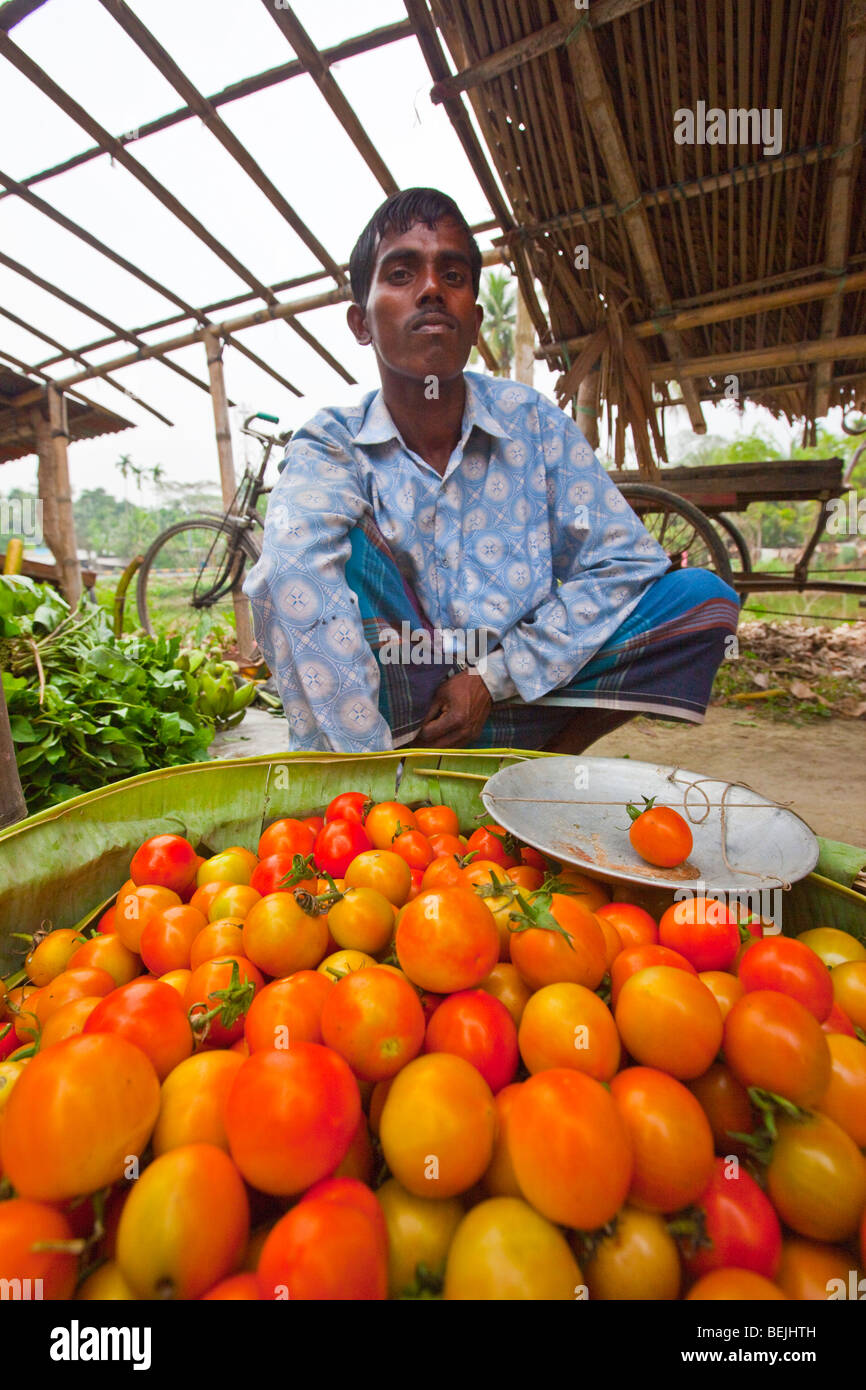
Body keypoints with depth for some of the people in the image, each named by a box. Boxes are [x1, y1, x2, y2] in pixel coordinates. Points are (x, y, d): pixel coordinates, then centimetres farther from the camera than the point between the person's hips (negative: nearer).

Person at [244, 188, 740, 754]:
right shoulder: (332, 444, -6)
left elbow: (631, 562, -6)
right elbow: (294, 569, -27)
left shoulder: (532, 422, -1)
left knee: (705, 597, -12)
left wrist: (494, 677, -15)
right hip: (389, 704, -2)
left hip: (517, 695, 3)